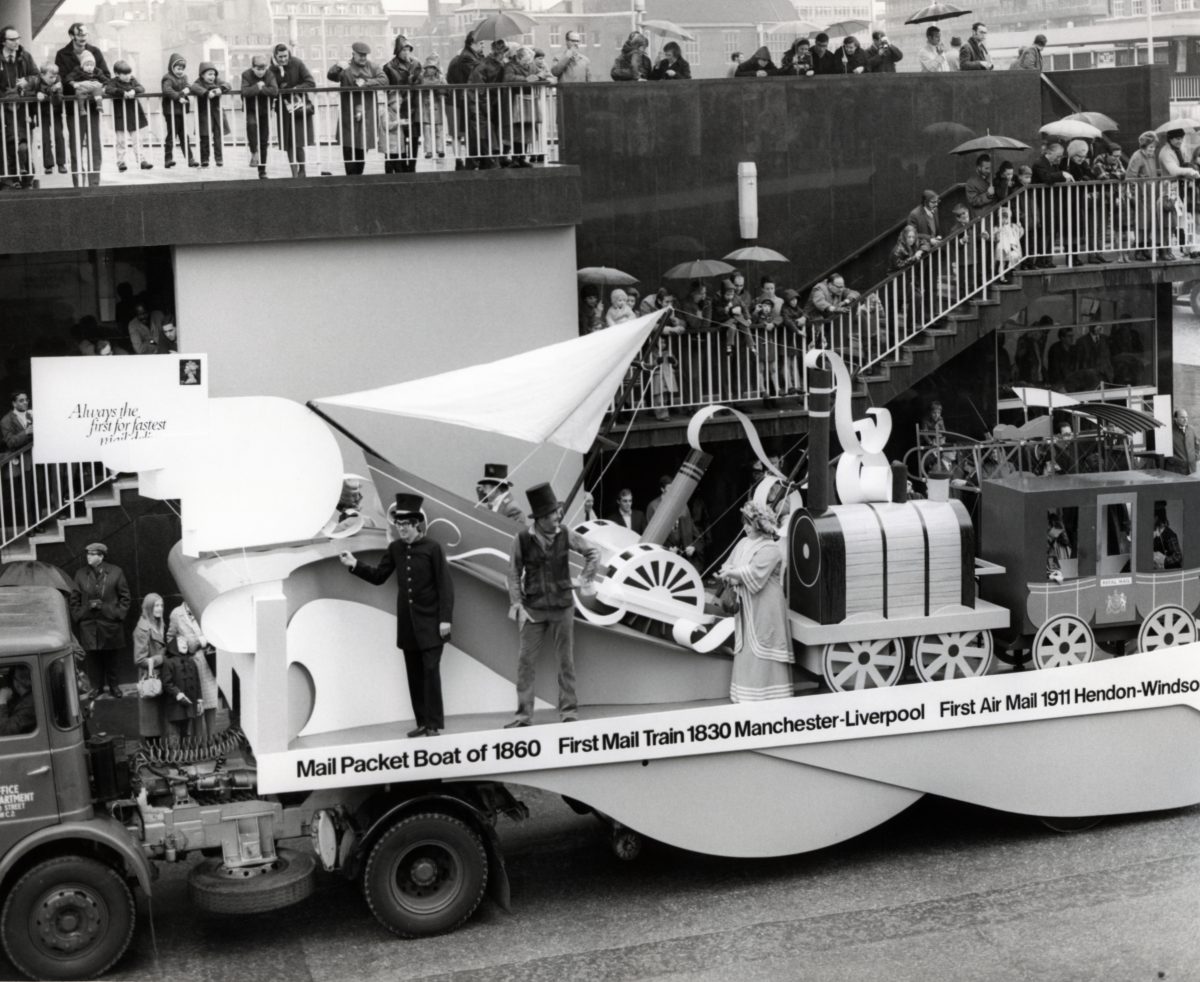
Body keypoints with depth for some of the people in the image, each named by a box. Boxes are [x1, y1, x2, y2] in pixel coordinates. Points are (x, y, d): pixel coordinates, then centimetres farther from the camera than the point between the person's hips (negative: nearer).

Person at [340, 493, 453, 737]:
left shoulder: (432, 548, -8)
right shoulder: (395, 548, 6)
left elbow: (445, 586, -9)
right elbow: (379, 576, 12)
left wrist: (445, 619, -14)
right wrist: (355, 565, -3)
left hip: (430, 622, -5)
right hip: (407, 623, 5)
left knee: (430, 671, -7)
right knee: (414, 674, 8)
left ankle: (435, 723, -2)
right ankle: (422, 722, 15)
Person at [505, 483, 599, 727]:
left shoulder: (565, 535, -5)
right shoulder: (522, 540, -9)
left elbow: (593, 552, 9)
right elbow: (514, 573, -2)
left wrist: (585, 579, 4)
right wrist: (516, 603, -9)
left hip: (562, 606, 1)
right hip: (533, 608, -1)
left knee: (566, 662, 7)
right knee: (525, 661, -1)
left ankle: (569, 712, 16)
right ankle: (524, 714, 7)